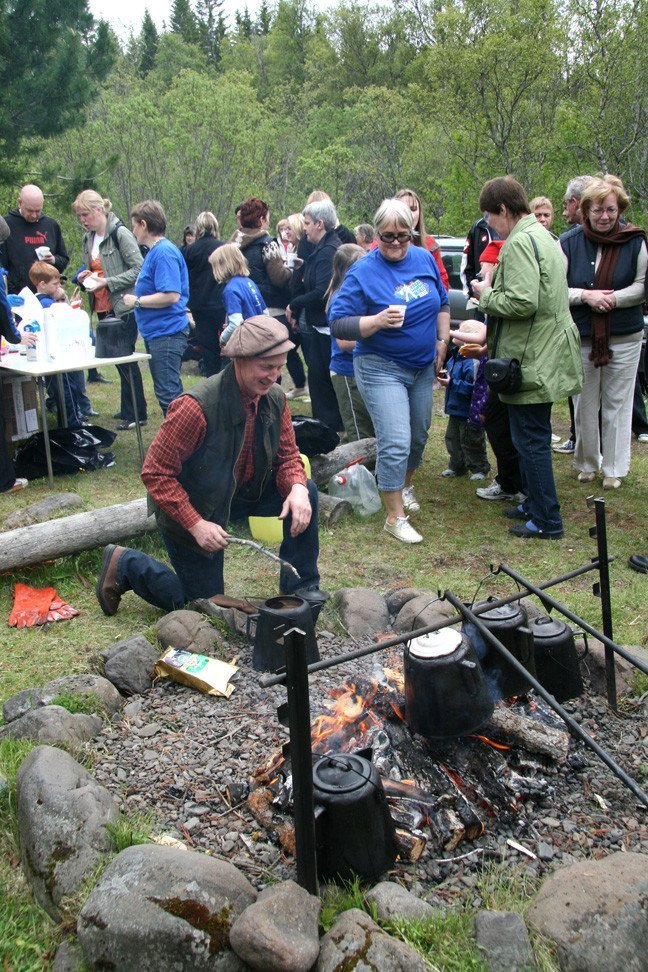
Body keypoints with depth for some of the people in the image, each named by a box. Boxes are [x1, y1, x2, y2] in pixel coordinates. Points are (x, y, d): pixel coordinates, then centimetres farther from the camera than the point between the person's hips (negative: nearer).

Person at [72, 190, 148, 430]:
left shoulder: (120, 234, -12)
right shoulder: (87, 239, 12)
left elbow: (139, 269, -16)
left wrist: (107, 282, -19)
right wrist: (85, 276, 3)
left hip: (124, 307, -8)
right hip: (103, 308, 8)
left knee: (125, 359, -5)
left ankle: (135, 414, 4)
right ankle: (130, 409, 23)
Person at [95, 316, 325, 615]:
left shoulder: (275, 399, -13)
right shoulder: (196, 407, -33)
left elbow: (287, 455, -1)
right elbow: (155, 473, -27)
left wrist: (297, 489, -24)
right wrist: (196, 525, -32)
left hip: (244, 492, 6)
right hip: (190, 509, -6)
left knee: (306, 492, -14)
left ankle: (300, 584, 4)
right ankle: (125, 565, 23)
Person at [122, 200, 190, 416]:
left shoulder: (164, 253, -17)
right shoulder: (155, 251, 15)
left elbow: (171, 296, -25)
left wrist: (137, 301, -15)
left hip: (167, 332, -11)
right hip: (156, 332, 11)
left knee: (168, 393, -7)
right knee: (171, 391, 17)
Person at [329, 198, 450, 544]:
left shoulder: (425, 259, 2)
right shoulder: (363, 272, -15)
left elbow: (442, 303, 17)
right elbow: (338, 324, -18)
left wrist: (442, 340, 9)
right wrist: (377, 321, -31)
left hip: (423, 366, 6)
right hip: (381, 369, -6)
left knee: (418, 436, 18)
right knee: (395, 443, -12)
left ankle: (405, 487, 44)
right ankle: (395, 518, -1)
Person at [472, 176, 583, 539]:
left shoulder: (519, 242, -18)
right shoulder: (542, 236, 15)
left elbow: (522, 302, -28)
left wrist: (487, 294, -11)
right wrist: (493, 290, 12)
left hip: (532, 359, -10)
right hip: (545, 355, 10)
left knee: (531, 440, -2)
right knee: (534, 436, 20)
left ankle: (547, 520, 6)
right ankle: (535, 503, 32)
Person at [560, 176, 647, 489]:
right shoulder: (569, 242, -2)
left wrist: (613, 298, -15)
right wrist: (586, 295, -17)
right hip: (581, 337, 1)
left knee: (617, 404, 5)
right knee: (585, 405, 9)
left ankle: (614, 468, 17)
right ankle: (587, 463, 26)